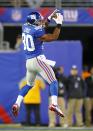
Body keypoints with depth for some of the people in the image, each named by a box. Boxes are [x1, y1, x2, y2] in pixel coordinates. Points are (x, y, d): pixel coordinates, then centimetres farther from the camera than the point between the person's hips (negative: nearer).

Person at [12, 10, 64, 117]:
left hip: (28, 62, 8)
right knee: (53, 82, -8)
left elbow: (38, 26, 27)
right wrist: (59, 23, -4)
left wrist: (50, 17, 27)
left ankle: (17, 104, 11)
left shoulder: (25, 27, 7)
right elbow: (53, 37, -11)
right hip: (38, 59, -8)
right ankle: (54, 104, -27)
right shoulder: (36, 31, -15)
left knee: (29, 84, 25)